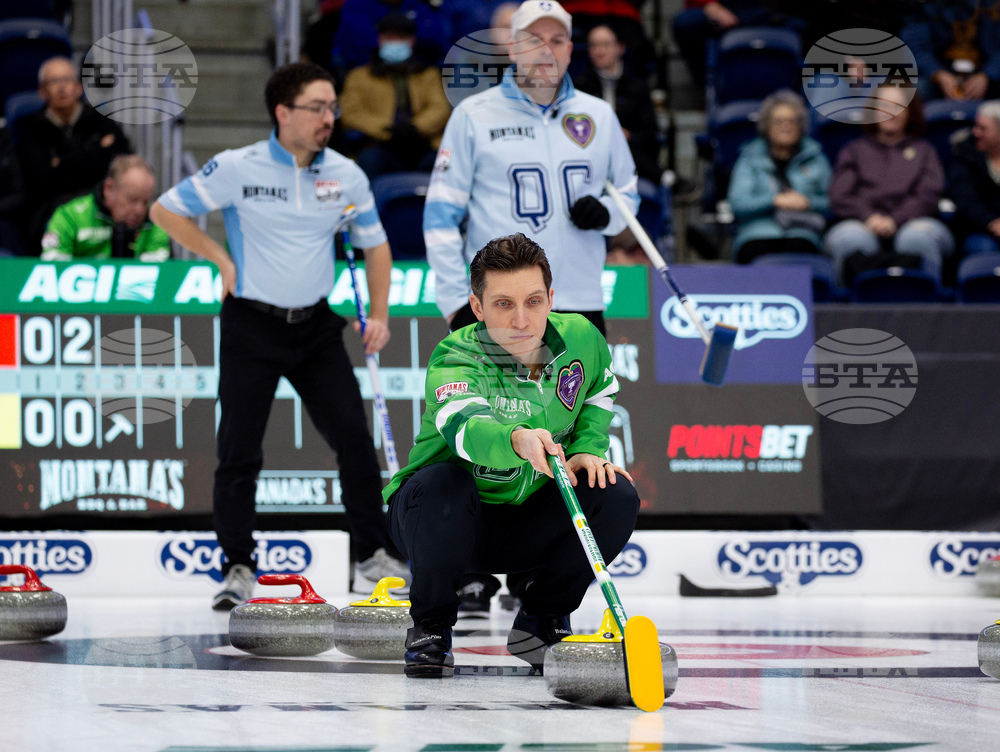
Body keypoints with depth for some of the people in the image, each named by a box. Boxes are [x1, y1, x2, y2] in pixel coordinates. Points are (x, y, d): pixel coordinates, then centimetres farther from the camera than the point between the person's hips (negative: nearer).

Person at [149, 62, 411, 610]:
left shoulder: (345, 174, 2)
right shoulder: (237, 168, -9)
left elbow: (374, 243, 15)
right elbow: (165, 211, -1)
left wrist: (379, 315, 7)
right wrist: (222, 259, -5)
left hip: (316, 324, 3)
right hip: (251, 325, -3)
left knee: (354, 436, -2)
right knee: (240, 452, -2)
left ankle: (371, 556, 10)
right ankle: (238, 567, 9)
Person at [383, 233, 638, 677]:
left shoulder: (580, 340, -10)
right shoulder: (454, 361, -27)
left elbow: (600, 395, 14)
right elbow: (466, 427, -49)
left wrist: (587, 448, -6)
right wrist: (518, 440, -71)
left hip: (526, 527, 5)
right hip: (449, 523, -4)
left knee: (616, 496, -19)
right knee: (440, 483, -37)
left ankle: (541, 622, 4)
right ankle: (431, 627, -11)